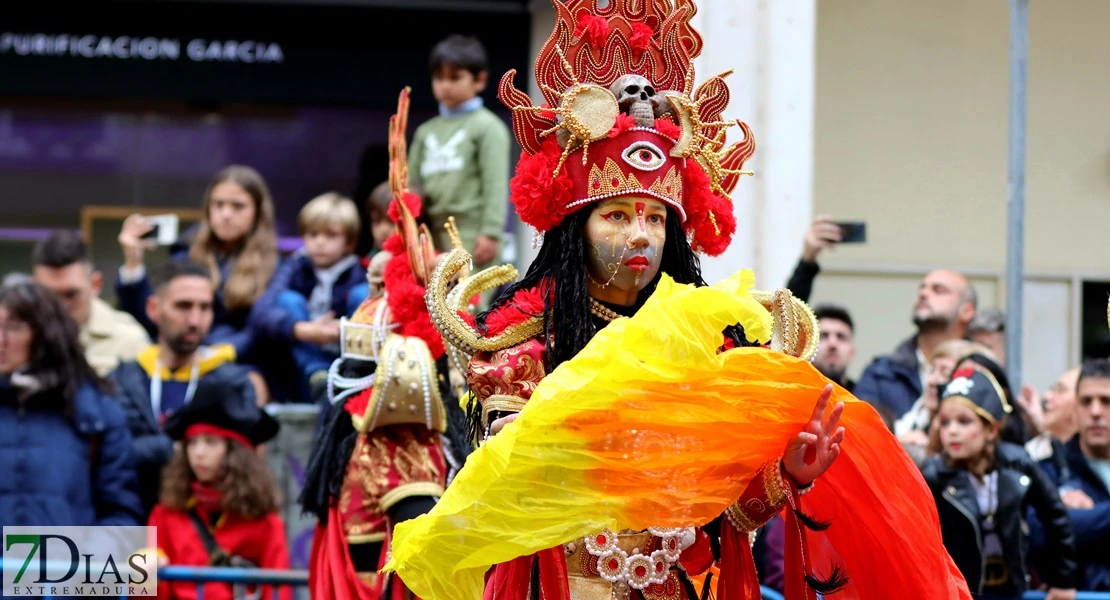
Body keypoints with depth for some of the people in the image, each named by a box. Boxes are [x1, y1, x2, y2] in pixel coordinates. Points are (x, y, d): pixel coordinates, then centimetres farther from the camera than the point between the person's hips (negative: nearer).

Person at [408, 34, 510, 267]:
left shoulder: (487, 127, -2)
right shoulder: (426, 132, 17)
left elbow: (496, 186, -9)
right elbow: (413, 184, 19)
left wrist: (490, 233, -16)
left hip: (470, 238, -7)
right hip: (433, 236, 7)